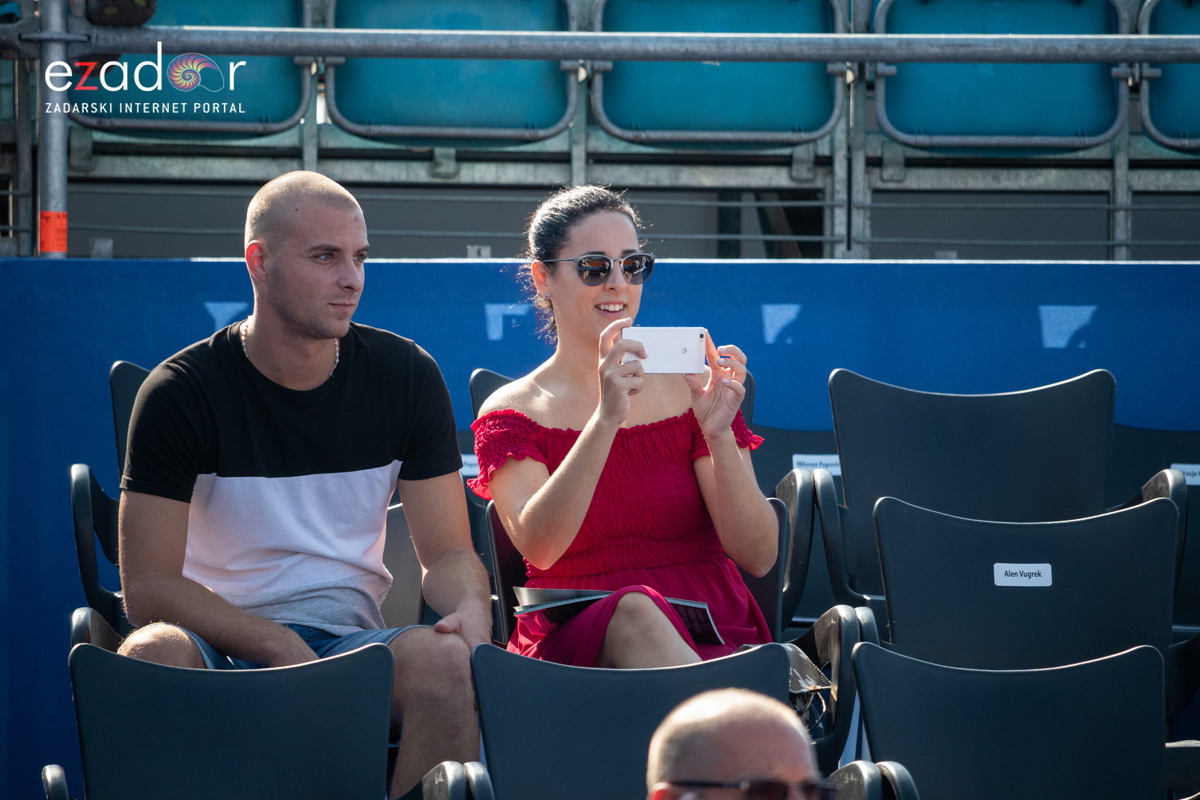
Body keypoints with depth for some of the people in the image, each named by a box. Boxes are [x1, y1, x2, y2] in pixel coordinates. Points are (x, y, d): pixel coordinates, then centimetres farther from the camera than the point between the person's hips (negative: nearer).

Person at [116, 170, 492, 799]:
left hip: (353, 638, 2)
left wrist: (472, 611, -17)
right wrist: (280, 649, -21)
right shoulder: (181, 392, -5)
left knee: (444, 660, -31)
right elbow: (148, 587, -9)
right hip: (219, 642, -2)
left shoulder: (406, 376, 5)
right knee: (153, 654, -36)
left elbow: (448, 552, 8)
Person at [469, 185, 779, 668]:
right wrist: (605, 419, -24)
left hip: (714, 640, 0)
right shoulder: (512, 414, 9)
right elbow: (538, 547, -12)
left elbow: (758, 558, 2)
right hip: (573, 641, 0)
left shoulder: (690, 390, 11)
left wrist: (719, 434, -14)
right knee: (634, 610, -36)